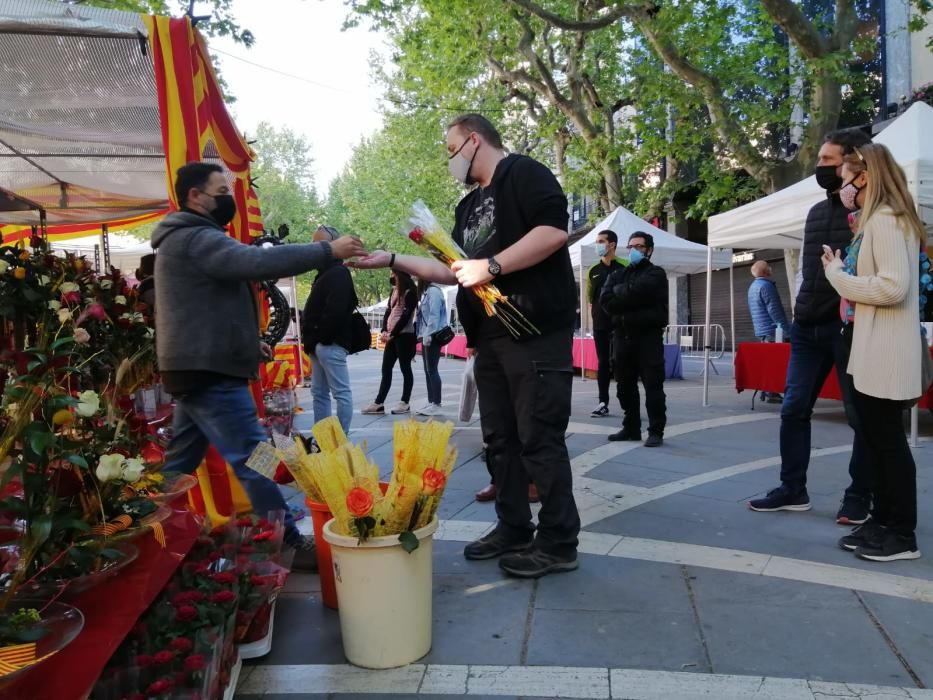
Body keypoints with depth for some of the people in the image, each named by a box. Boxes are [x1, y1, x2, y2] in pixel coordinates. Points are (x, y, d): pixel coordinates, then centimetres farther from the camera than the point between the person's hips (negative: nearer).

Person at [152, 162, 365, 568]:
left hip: (197, 369, 11)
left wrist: (247, 342, 19)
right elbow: (259, 262, -28)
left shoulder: (187, 239, 21)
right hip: (209, 372, -11)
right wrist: (328, 251, -26)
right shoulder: (196, 239, -14)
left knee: (180, 463, 16)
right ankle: (291, 544, -7)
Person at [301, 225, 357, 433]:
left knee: (341, 392, -6)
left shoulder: (338, 273, -11)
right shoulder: (325, 273, 22)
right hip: (320, 344, 11)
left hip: (330, 343, -11)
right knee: (319, 393, 12)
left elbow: (335, 312, -22)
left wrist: (321, 338, -17)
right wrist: (310, 339, 15)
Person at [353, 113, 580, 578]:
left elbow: (555, 230, -18)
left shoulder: (523, 174, -3)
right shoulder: (470, 205, 23)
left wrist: (490, 266, -19)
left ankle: (558, 543, 4)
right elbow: (453, 271, 24)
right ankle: (513, 530, 22)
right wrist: (392, 261, 18)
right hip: (490, 337, 9)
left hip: (535, 331, -9)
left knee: (540, 438, -6)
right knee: (500, 437, 11)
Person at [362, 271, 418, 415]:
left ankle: (405, 403, 7)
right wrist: (385, 331, 0)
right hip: (392, 335, 8)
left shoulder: (409, 291, -8)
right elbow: (388, 311, 14)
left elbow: (406, 315, -14)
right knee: (386, 369, 6)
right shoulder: (394, 290, 16)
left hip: (404, 335, -8)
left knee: (405, 368, 0)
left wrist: (392, 333, -14)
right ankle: (379, 403, 7)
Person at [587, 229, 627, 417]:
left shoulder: (625, 267, -4)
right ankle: (603, 403, 12)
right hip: (600, 324, 4)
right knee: (603, 363, 7)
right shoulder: (593, 270, 9)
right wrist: (597, 313, 11)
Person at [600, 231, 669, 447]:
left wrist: (618, 291, 1)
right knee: (625, 385, 8)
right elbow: (605, 301, 1)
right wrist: (631, 300, -9)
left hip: (648, 335, -5)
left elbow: (636, 291, -16)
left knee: (652, 385, -5)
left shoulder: (655, 274, 4)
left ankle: (656, 431, 0)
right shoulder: (618, 274, 19)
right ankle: (631, 428, 18)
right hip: (622, 335, 5)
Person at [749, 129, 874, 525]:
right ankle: (793, 490, 17)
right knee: (794, 408, 6)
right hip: (808, 327, 7)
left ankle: (859, 497, 17)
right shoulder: (815, 212, 15)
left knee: (859, 415, 5)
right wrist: (799, 305, 12)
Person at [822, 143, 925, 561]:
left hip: (885, 353, -10)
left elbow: (894, 287, -22)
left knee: (888, 439, -2)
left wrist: (838, 276, -12)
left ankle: (903, 534, 9)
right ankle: (882, 521, 24)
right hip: (870, 350, 10)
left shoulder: (885, 220, -13)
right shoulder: (878, 221, 17)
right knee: (875, 437, 14)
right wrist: (843, 273, 7)